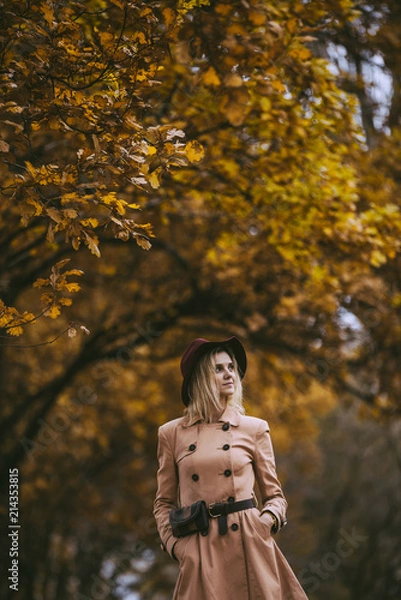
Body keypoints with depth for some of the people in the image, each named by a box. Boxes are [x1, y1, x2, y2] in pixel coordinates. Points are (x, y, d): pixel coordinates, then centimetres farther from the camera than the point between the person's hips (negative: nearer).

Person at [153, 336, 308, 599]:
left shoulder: (254, 428, 8)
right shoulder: (172, 433, 8)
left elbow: (275, 495, 13)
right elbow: (163, 503, 13)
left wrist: (267, 520, -7)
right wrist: (174, 544, -2)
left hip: (248, 545, 0)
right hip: (200, 551, 0)